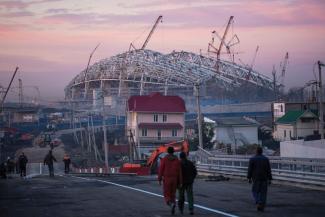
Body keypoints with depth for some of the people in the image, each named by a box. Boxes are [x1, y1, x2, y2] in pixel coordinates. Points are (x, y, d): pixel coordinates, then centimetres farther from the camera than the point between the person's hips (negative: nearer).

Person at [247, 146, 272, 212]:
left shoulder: (252, 159, -6)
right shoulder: (266, 159, 0)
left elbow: (250, 169, -8)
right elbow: (269, 170, -2)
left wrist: (249, 178, -2)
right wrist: (269, 179, 2)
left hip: (256, 178, -2)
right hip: (264, 178, 2)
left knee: (255, 191, 11)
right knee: (263, 192, 7)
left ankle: (258, 203, -11)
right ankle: (262, 207, 4)